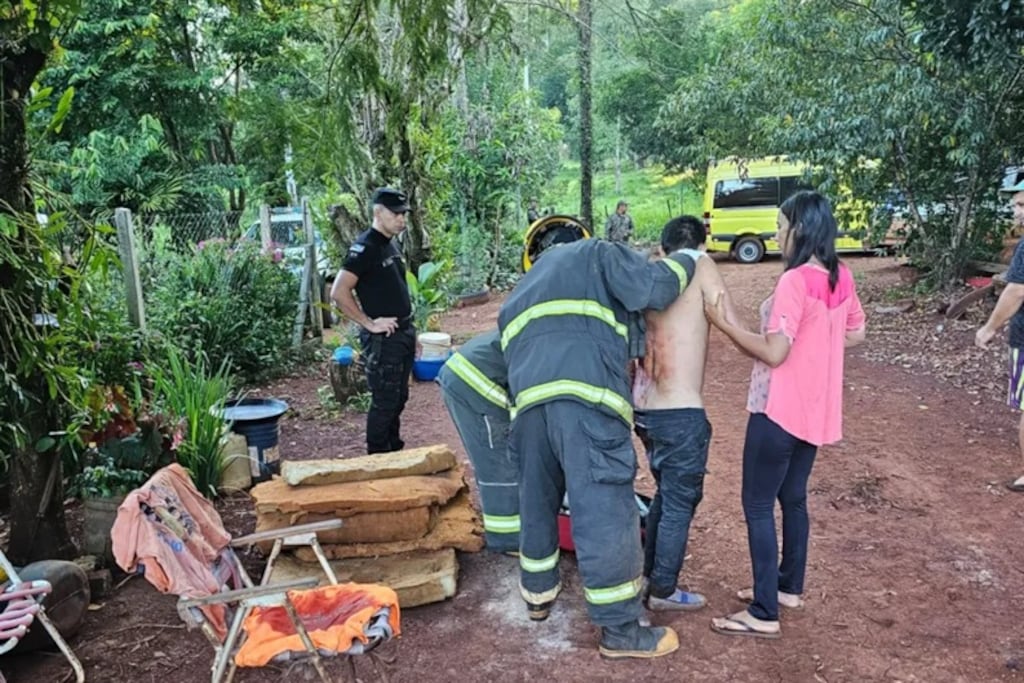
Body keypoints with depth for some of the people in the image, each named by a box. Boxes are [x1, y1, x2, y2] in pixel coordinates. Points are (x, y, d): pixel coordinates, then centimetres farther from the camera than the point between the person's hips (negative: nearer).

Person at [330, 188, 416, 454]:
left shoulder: (390, 245, 12)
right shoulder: (365, 247, -16)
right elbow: (339, 293, -23)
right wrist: (370, 324, -19)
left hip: (404, 332, 9)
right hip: (383, 338, -9)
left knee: (399, 398, 17)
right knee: (384, 401, 0)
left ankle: (394, 452, 31)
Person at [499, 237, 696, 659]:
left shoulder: (525, 290, 38)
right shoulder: (598, 254, 20)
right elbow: (651, 289, 6)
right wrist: (684, 261, 24)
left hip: (529, 396, 7)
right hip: (584, 395, -6)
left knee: (537, 503, 22)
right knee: (606, 512, -1)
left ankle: (537, 595, 38)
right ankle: (620, 630, 8)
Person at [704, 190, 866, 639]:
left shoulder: (794, 281, -21)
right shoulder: (841, 278, 4)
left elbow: (774, 353, -24)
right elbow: (855, 335, 17)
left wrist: (725, 324, -17)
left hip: (779, 412, -9)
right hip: (816, 410, 9)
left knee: (758, 505, 1)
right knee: (792, 498, 21)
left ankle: (764, 615, 7)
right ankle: (789, 587, 35)